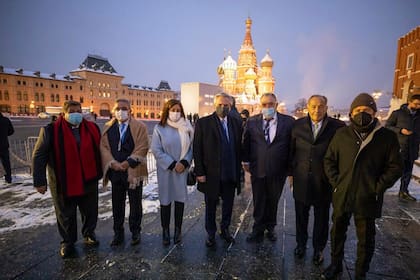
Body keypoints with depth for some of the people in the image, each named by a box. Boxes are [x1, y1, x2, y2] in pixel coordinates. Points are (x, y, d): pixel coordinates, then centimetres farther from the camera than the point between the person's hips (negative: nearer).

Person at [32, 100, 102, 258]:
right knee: (66, 215, 15)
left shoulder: (92, 128, 0)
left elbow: (98, 151, 7)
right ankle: (68, 241, 36)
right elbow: (39, 156, -7)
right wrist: (39, 181, -9)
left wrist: (99, 173, 8)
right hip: (64, 183, -2)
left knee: (90, 211, 17)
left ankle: (89, 234, 40)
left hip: (89, 181, 2)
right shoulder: (51, 130, -9)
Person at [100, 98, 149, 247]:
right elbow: (104, 147, 2)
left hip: (134, 171, -3)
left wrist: (127, 163, -19)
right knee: (117, 204, 14)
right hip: (115, 172, 3)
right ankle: (118, 233, 31)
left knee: (135, 204, 10)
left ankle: (135, 232, 29)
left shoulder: (140, 126, -4)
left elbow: (142, 148, -11)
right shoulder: (108, 127, 8)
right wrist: (112, 163, -13)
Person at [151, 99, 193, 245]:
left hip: (182, 169, 2)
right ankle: (165, 231, 21)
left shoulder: (186, 128, 3)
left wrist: (184, 162, -12)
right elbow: (156, 150, -8)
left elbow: (191, 147, 3)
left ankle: (177, 229, 23)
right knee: (165, 200, 6)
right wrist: (172, 164, -12)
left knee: (180, 199, 8)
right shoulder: (159, 128, -4)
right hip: (165, 170, -2)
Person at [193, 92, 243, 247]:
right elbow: (197, 150, -8)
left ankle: (225, 229, 42)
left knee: (228, 204, 18)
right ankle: (211, 233, 35)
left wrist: (239, 169, 3)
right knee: (211, 205, 14)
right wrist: (199, 172, -11)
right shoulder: (203, 123, -7)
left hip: (231, 173, 3)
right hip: (211, 174, -3)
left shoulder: (236, 123, 4)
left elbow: (239, 147, 6)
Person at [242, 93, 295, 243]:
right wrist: (246, 161, 4)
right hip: (257, 170, 0)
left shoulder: (289, 122, -5)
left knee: (273, 202, 18)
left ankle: (270, 228, 40)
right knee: (258, 202, 12)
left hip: (278, 171, 0)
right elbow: (245, 143, 6)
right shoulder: (251, 122, -2)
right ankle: (258, 230, 31)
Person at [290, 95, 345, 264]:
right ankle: (301, 244, 39)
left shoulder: (337, 127, -8)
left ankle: (318, 248, 37)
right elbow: (292, 150, 3)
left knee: (321, 218, 16)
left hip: (324, 181, -1)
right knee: (301, 215, 17)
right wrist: (292, 172, 4)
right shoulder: (298, 125, -1)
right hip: (301, 180, 2)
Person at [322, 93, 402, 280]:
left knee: (366, 238, 15)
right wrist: (335, 182, -3)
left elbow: (395, 167, -2)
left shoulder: (387, 137, -6)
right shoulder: (342, 134, -1)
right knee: (337, 232, 18)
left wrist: (377, 188, -9)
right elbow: (329, 160, 5)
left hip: (368, 199, -2)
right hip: (342, 196, 2)